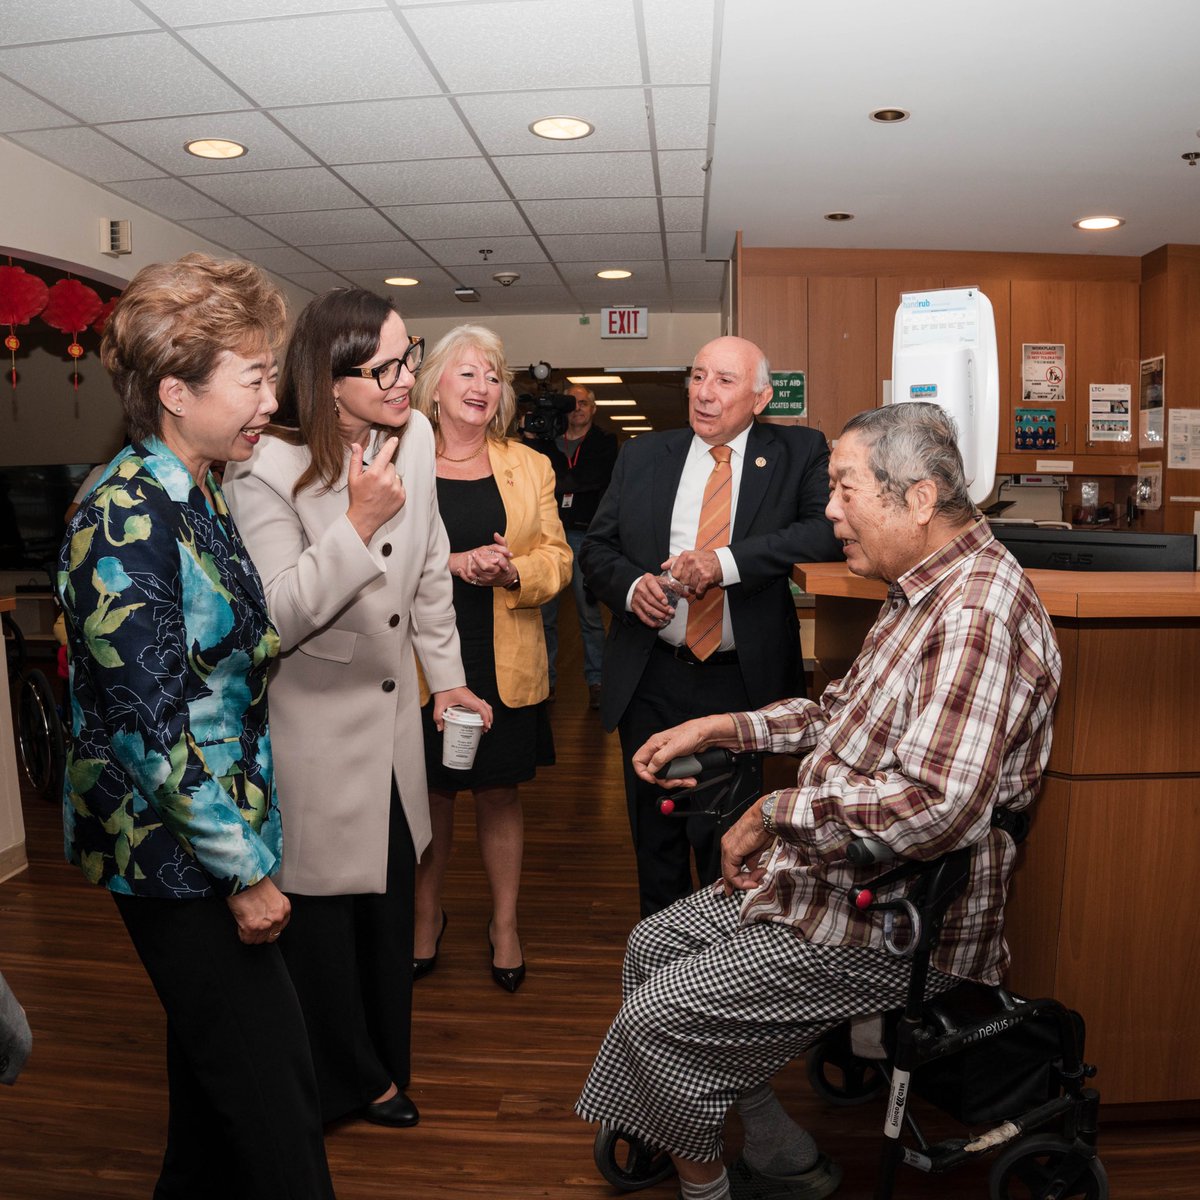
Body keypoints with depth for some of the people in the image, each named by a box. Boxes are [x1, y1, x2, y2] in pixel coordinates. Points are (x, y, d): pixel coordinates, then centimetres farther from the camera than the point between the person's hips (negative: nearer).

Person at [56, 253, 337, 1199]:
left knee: (212, 1047, 26)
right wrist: (244, 871, -17)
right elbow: (150, 727, -23)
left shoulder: (197, 492, 5)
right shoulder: (128, 519, -23)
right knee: (275, 1082, 3)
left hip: (219, 828, 9)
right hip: (173, 847, -9)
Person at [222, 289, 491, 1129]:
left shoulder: (413, 435, -2)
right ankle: (349, 1082, 37)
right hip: (311, 726, -6)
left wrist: (447, 675, 12)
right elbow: (275, 618, -26)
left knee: (392, 893, 18)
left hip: (393, 713, 6)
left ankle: (383, 1056, 43)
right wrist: (359, 523, -31)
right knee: (322, 909, 11)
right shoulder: (267, 471, -22)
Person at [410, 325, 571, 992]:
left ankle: (505, 923, 31)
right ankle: (428, 915, 36)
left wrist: (513, 571, -17)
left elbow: (557, 557, 4)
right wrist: (454, 562, -20)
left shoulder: (530, 467, 8)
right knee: (429, 797, 12)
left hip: (505, 666, 1)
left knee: (500, 794, 12)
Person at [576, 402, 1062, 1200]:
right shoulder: (923, 590, 9)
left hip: (897, 925, -10)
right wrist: (722, 729, 11)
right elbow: (846, 710, 20)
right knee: (653, 944, 15)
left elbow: (939, 806, -36)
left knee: (655, 1018, -10)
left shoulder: (977, 612, -25)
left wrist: (777, 813, -24)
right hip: (836, 875, 11)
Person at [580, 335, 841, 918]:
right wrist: (631, 584, -13)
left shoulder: (799, 452, -2)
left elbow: (829, 526, -19)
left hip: (743, 682, -3)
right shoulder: (642, 456, 7)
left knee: (728, 846, 10)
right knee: (655, 838, 18)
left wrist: (726, 561, -26)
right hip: (650, 679, 3)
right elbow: (595, 548, 8)